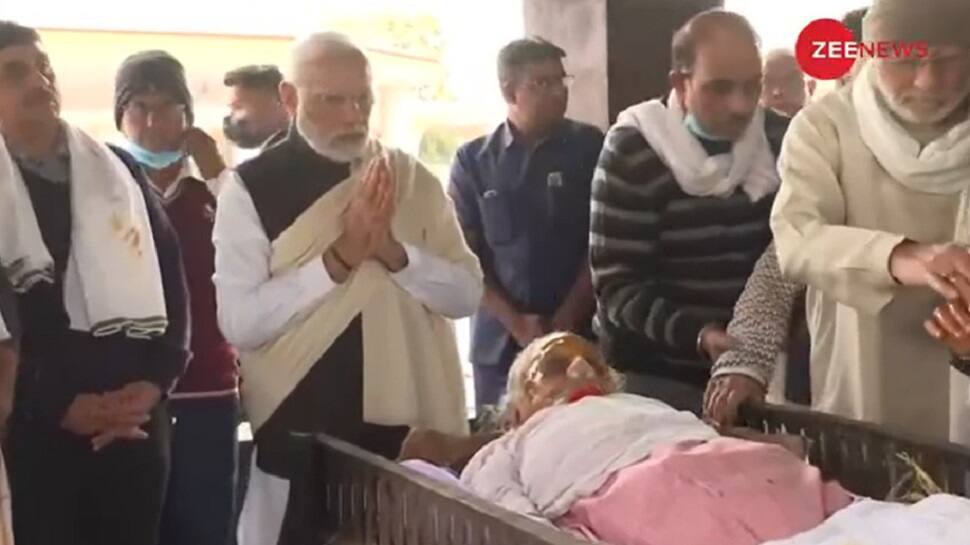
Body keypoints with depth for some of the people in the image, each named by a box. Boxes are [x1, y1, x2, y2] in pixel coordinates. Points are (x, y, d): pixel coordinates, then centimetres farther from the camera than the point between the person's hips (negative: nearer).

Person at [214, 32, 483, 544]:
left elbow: (467, 292, 1)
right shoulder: (252, 188, -5)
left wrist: (394, 251, -15)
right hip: (299, 433, -3)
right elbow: (238, 321, -13)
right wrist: (339, 257, -20)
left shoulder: (412, 179, 5)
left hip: (412, 425, 3)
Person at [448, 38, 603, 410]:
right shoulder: (472, 161, 4)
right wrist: (514, 322, -7)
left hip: (579, 336, -1)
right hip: (499, 341, 1)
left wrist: (566, 319, -7)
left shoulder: (589, 147, 1)